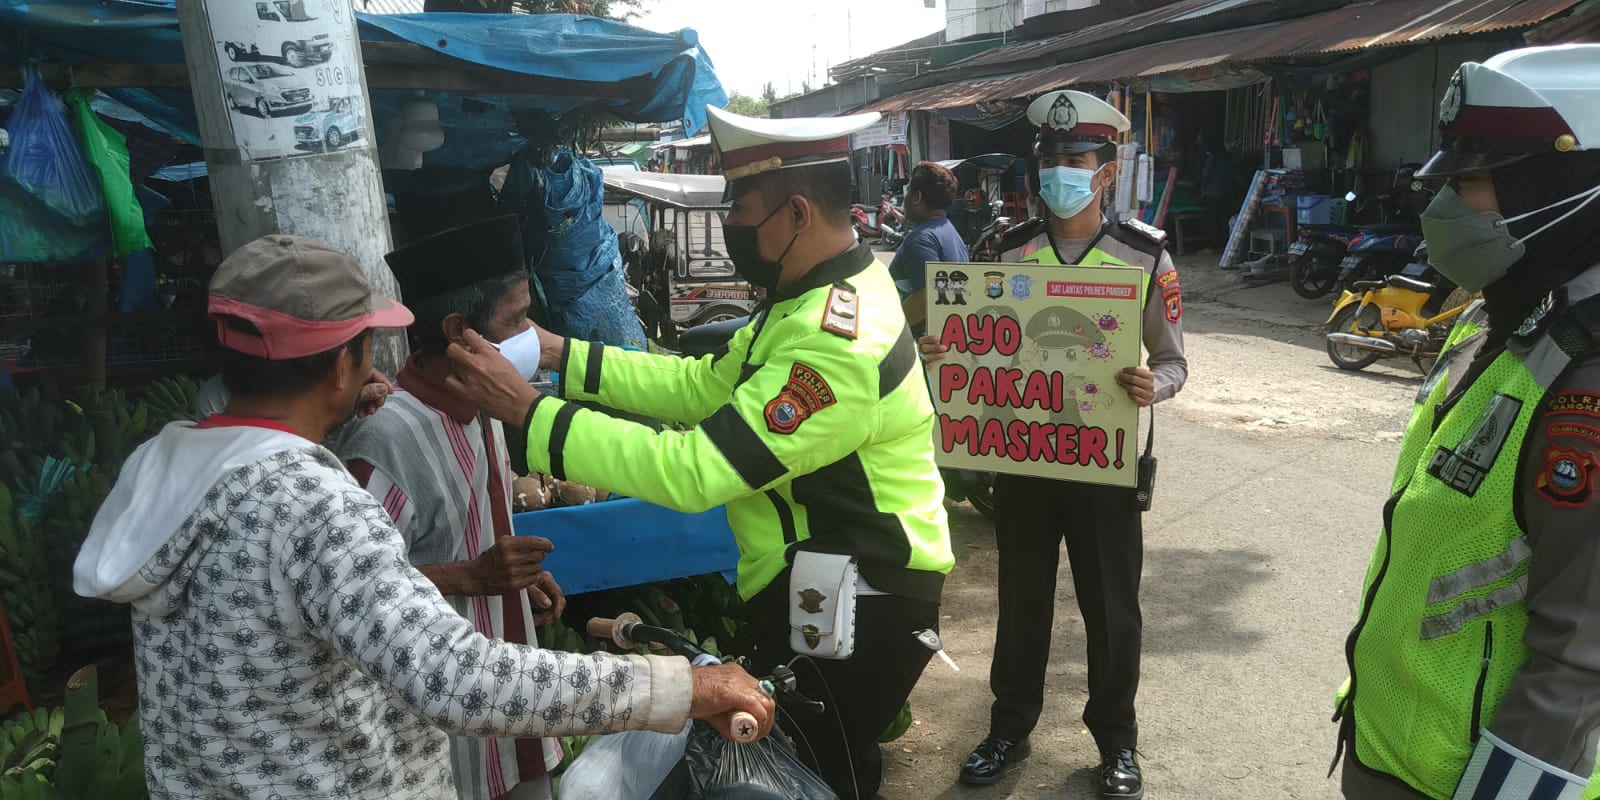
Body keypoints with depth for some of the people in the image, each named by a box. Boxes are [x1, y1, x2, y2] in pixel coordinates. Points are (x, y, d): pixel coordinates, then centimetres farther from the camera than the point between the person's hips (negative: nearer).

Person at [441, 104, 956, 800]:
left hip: (853, 608, -9)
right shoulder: (818, 294, 5)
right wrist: (561, 355, 0)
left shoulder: (840, 341, -28)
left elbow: (692, 471, -31)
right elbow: (704, 385, 7)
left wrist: (527, 411, -25)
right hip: (820, 589, 9)